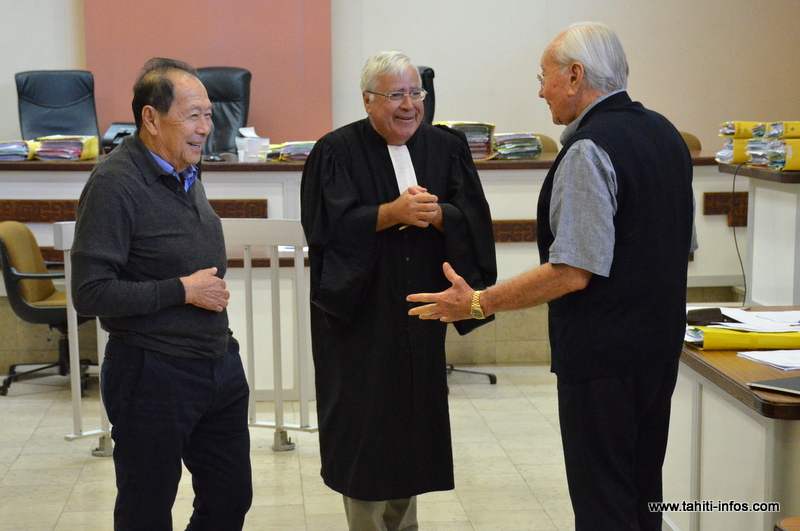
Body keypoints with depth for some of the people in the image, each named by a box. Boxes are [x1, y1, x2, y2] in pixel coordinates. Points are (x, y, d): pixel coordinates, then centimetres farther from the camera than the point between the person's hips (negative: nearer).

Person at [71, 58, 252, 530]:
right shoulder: (115, 184, -18)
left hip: (220, 364, 8)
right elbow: (91, 294, -23)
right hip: (154, 376, -8)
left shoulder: (185, 173, 8)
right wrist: (183, 291, -18)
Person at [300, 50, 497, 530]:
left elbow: (473, 221, -1)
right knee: (365, 424, 0)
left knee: (414, 419, 10)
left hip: (421, 313, 4)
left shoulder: (447, 148, 6)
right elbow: (329, 225, -14)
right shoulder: (338, 151, -4)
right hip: (360, 310, -4)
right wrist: (393, 212, -22)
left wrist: (435, 214, -19)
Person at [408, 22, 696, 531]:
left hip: (602, 355, -9)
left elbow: (573, 273, -23)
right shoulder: (665, 133, 9)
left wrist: (478, 303, -16)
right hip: (661, 344, 9)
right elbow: (684, 250, 17)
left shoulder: (588, 151, -19)